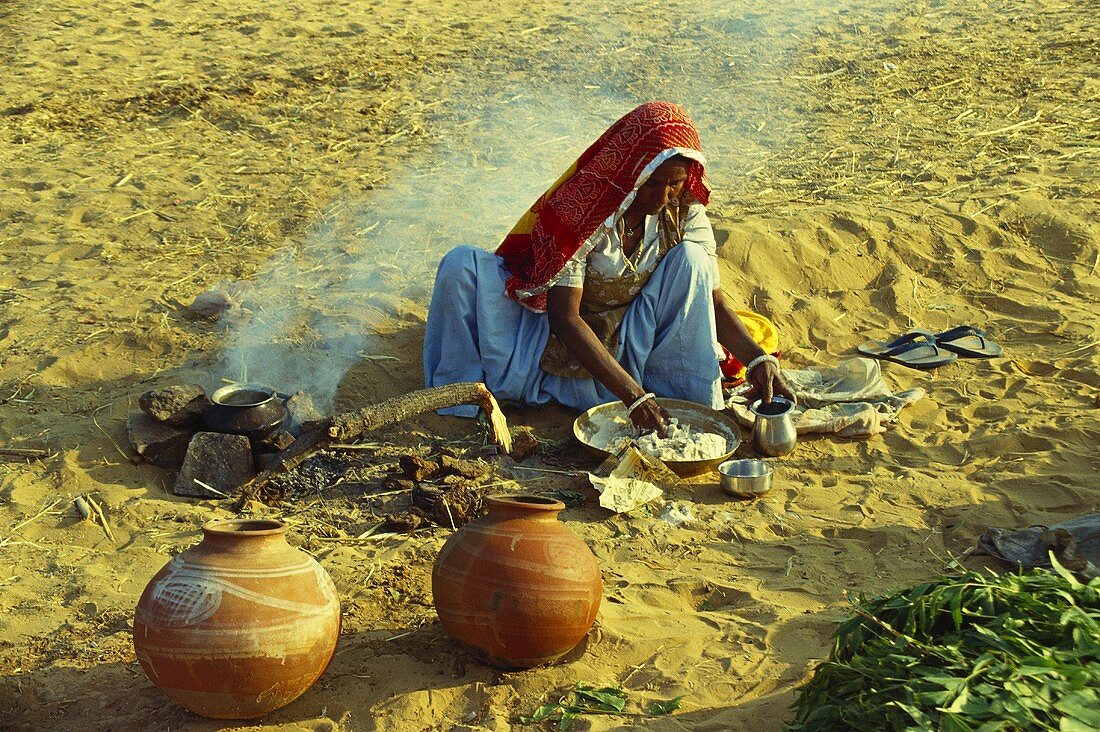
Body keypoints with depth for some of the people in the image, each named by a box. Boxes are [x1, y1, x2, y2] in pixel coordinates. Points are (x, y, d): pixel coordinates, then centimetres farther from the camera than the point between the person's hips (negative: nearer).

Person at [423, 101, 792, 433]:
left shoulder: (684, 212, -11)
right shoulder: (579, 209, -24)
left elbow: (713, 300, -6)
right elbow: (564, 318, -30)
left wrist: (758, 359, -25)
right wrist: (632, 393, -38)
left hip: (628, 349, 3)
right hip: (561, 346, -2)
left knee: (690, 257, -22)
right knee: (462, 265, -26)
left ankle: (694, 401, -17)